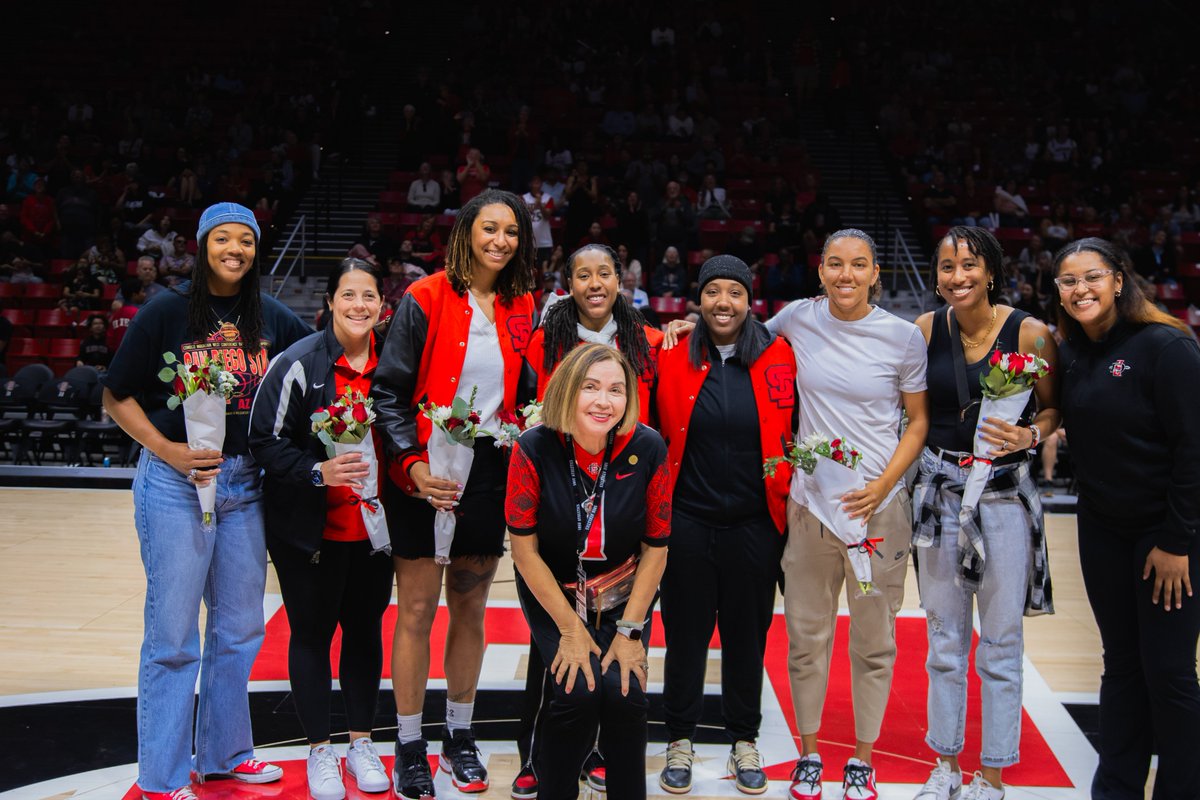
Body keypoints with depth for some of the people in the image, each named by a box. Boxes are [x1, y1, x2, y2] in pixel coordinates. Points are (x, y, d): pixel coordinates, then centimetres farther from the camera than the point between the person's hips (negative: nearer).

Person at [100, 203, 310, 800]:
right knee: (173, 634, 1)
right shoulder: (166, 313, -5)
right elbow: (117, 397, -2)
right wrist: (167, 449, -14)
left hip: (246, 484, 5)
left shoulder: (274, 319, 6)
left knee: (239, 628, 13)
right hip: (175, 484, -4)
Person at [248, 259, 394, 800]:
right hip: (308, 530, -3)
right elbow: (267, 442, -13)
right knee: (311, 632, 6)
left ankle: (361, 742, 28)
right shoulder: (298, 363, -12)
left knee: (365, 628, 12)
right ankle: (319, 750, 22)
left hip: (373, 527, 4)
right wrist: (318, 472, -26)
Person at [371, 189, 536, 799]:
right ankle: (409, 748, 16)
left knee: (470, 607, 12)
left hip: (489, 471, 4)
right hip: (425, 471, -4)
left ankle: (459, 736, 26)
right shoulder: (425, 300, -6)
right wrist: (411, 465, -16)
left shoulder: (521, 309, 8)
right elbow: (388, 390, -8)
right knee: (417, 609, 2)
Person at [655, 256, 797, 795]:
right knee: (685, 631, 9)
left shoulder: (780, 358, -2)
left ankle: (744, 741, 29)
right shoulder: (673, 358, -2)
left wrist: (787, 491, 3)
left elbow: (794, 432, 8)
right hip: (687, 520, 0)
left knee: (747, 633, 11)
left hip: (754, 522, 1)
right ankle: (680, 739, 26)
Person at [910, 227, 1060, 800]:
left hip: (1005, 494, -3)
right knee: (944, 636, 13)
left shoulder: (1030, 333, -9)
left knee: (1001, 641, 7)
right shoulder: (926, 329, 0)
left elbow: (1054, 407, 0)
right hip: (940, 490, 3)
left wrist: (1030, 435, -19)